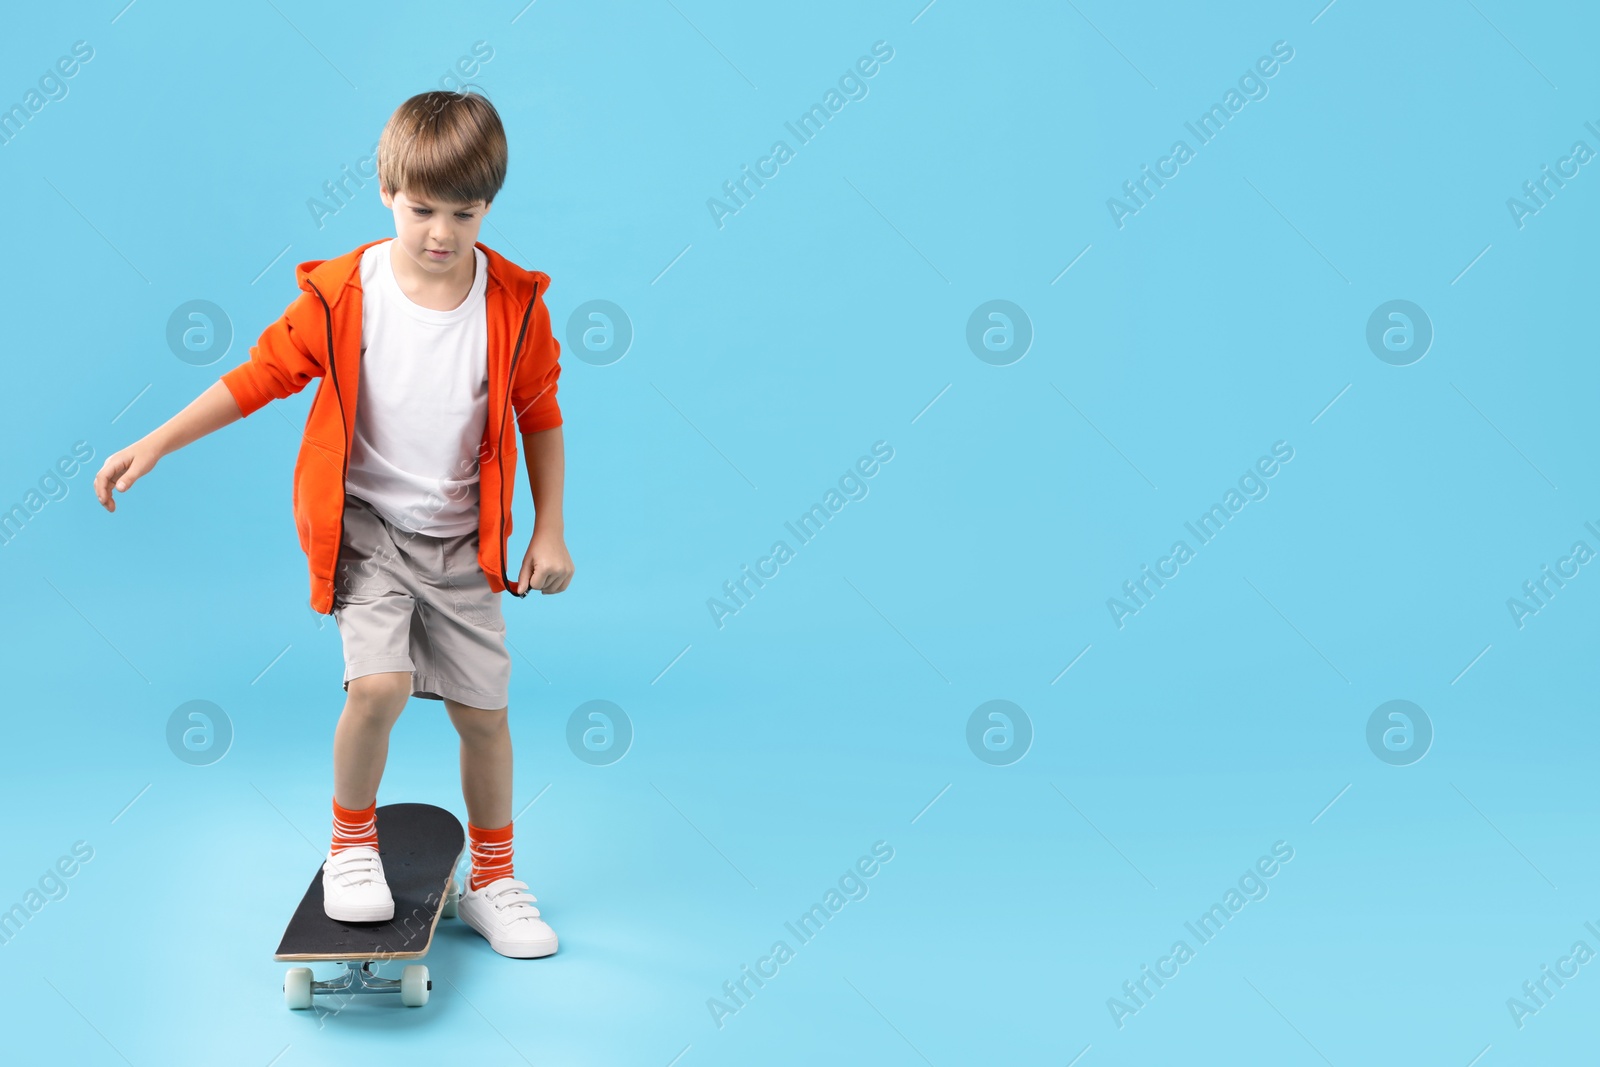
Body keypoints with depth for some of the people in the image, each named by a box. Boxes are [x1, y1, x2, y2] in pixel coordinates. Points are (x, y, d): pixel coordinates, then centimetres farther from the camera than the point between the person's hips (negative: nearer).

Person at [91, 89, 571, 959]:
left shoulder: (514, 304, -8)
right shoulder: (342, 294, -10)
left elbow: (539, 416, 3)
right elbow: (261, 374, -2)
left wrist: (549, 530, 3)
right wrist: (152, 445, -5)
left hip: (462, 539, 2)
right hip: (366, 523, -2)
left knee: (483, 713, 6)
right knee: (380, 685, -21)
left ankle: (492, 881, 27)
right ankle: (351, 845, 8)